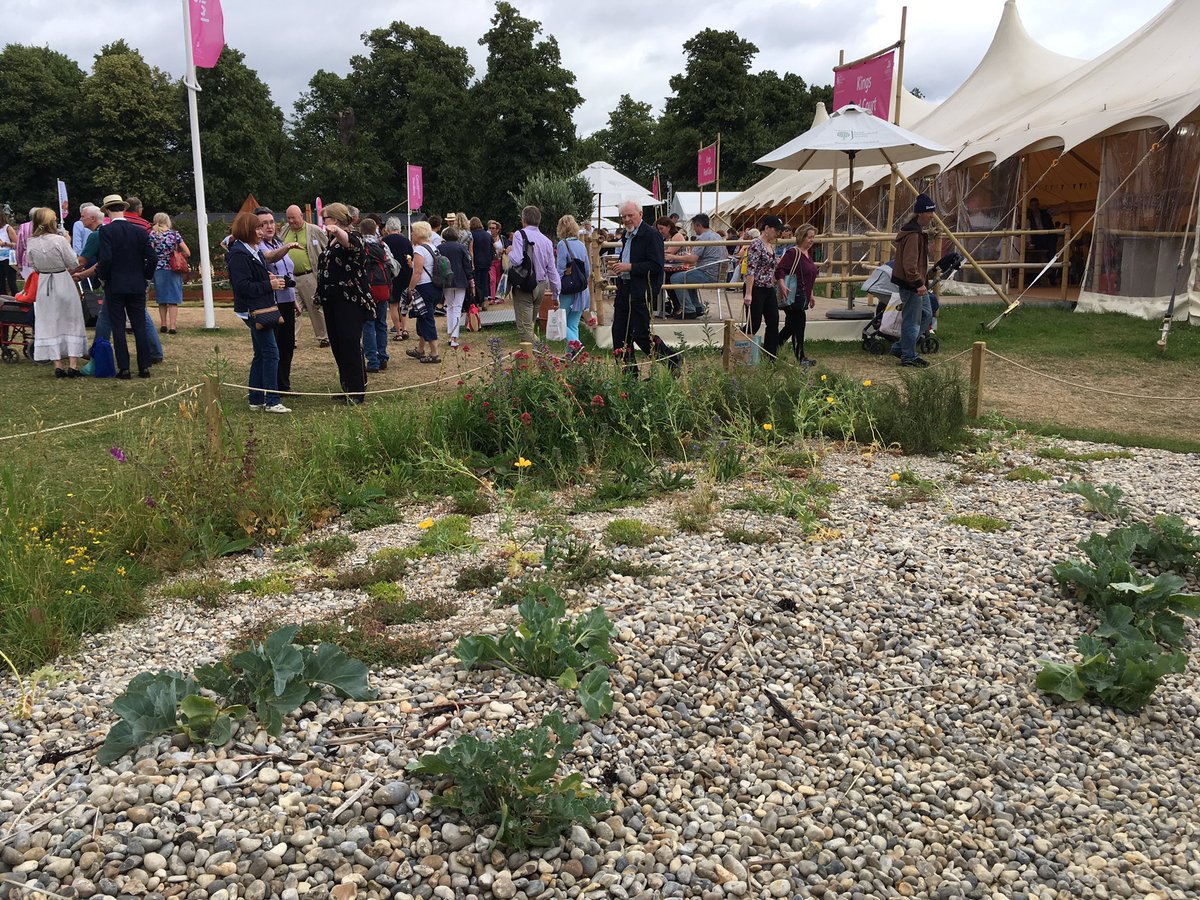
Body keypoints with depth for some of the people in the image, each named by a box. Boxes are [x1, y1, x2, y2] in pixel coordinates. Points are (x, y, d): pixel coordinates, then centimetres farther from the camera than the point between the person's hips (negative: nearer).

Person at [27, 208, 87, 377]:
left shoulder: (31, 243, -4)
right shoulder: (59, 240, -16)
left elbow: (33, 266, 7)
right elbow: (72, 264, -10)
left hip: (44, 285, 3)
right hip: (63, 283, -3)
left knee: (50, 324, 9)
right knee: (71, 322, 6)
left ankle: (58, 366, 6)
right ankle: (73, 364, 1)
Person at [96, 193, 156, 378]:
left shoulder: (106, 231, -8)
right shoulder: (140, 231, 2)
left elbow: (105, 258, -17)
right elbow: (152, 258, 0)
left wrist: (102, 276, -1)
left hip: (115, 286, -3)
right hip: (137, 286, 3)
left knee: (118, 328, 2)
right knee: (140, 326, 6)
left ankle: (123, 368, 2)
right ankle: (144, 367, 5)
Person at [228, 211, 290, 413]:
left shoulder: (255, 252, 16)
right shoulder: (238, 254, -14)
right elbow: (243, 286, -20)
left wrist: (269, 279, 7)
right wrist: (269, 285, -17)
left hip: (261, 309, 10)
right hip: (253, 311, -10)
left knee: (261, 355, 13)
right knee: (271, 353, -11)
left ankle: (256, 399, 19)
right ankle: (271, 401, -8)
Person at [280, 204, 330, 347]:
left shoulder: (314, 230, 0)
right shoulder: (285, 232, 14)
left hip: (309, 277, -4)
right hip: (290, 277, 4)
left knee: (316, 308, 5)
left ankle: (323, 337, 17)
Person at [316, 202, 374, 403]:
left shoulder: (353, 236, -7)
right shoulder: (331, 240, 19)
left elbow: (351, 243, -33)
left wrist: (337, 230, -53)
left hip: (350, 301, -9)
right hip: (332, 301, 9)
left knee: (350, 344, -10)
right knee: (337, 345, 10)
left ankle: (356, 391, -6)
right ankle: (346, 387, 18)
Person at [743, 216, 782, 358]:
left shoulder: (771, 245, 12)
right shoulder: (756, 244, -15)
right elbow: (750, 270, -21)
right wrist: (748, 294, -26)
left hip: (769, 290, 9)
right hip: (757, 289, -9)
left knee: (773, 322, 7)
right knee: (754, 325, -4)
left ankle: (771, 357, 14)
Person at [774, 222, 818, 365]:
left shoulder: (808, 253, 16)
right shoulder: (793, 252, -13)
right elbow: (779, 269, -22)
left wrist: (811, 295, 27)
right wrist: (782, 286, -34)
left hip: (802, 297, 10)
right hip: (793, 296, -10)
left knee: (790, 326, 14)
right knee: (799, 324, -4)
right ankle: (800, 358, 5)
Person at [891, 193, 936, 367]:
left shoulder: (918, 231, 13)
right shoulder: (913, 234, -21)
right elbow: (909, 263, -27)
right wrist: (918, 283, -25)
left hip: (916, 283, 11)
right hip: (910, 284, -11)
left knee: (926, 314, 18)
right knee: (912, 320, -2)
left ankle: (900, 347, 23)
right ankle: (908, 357, 9)